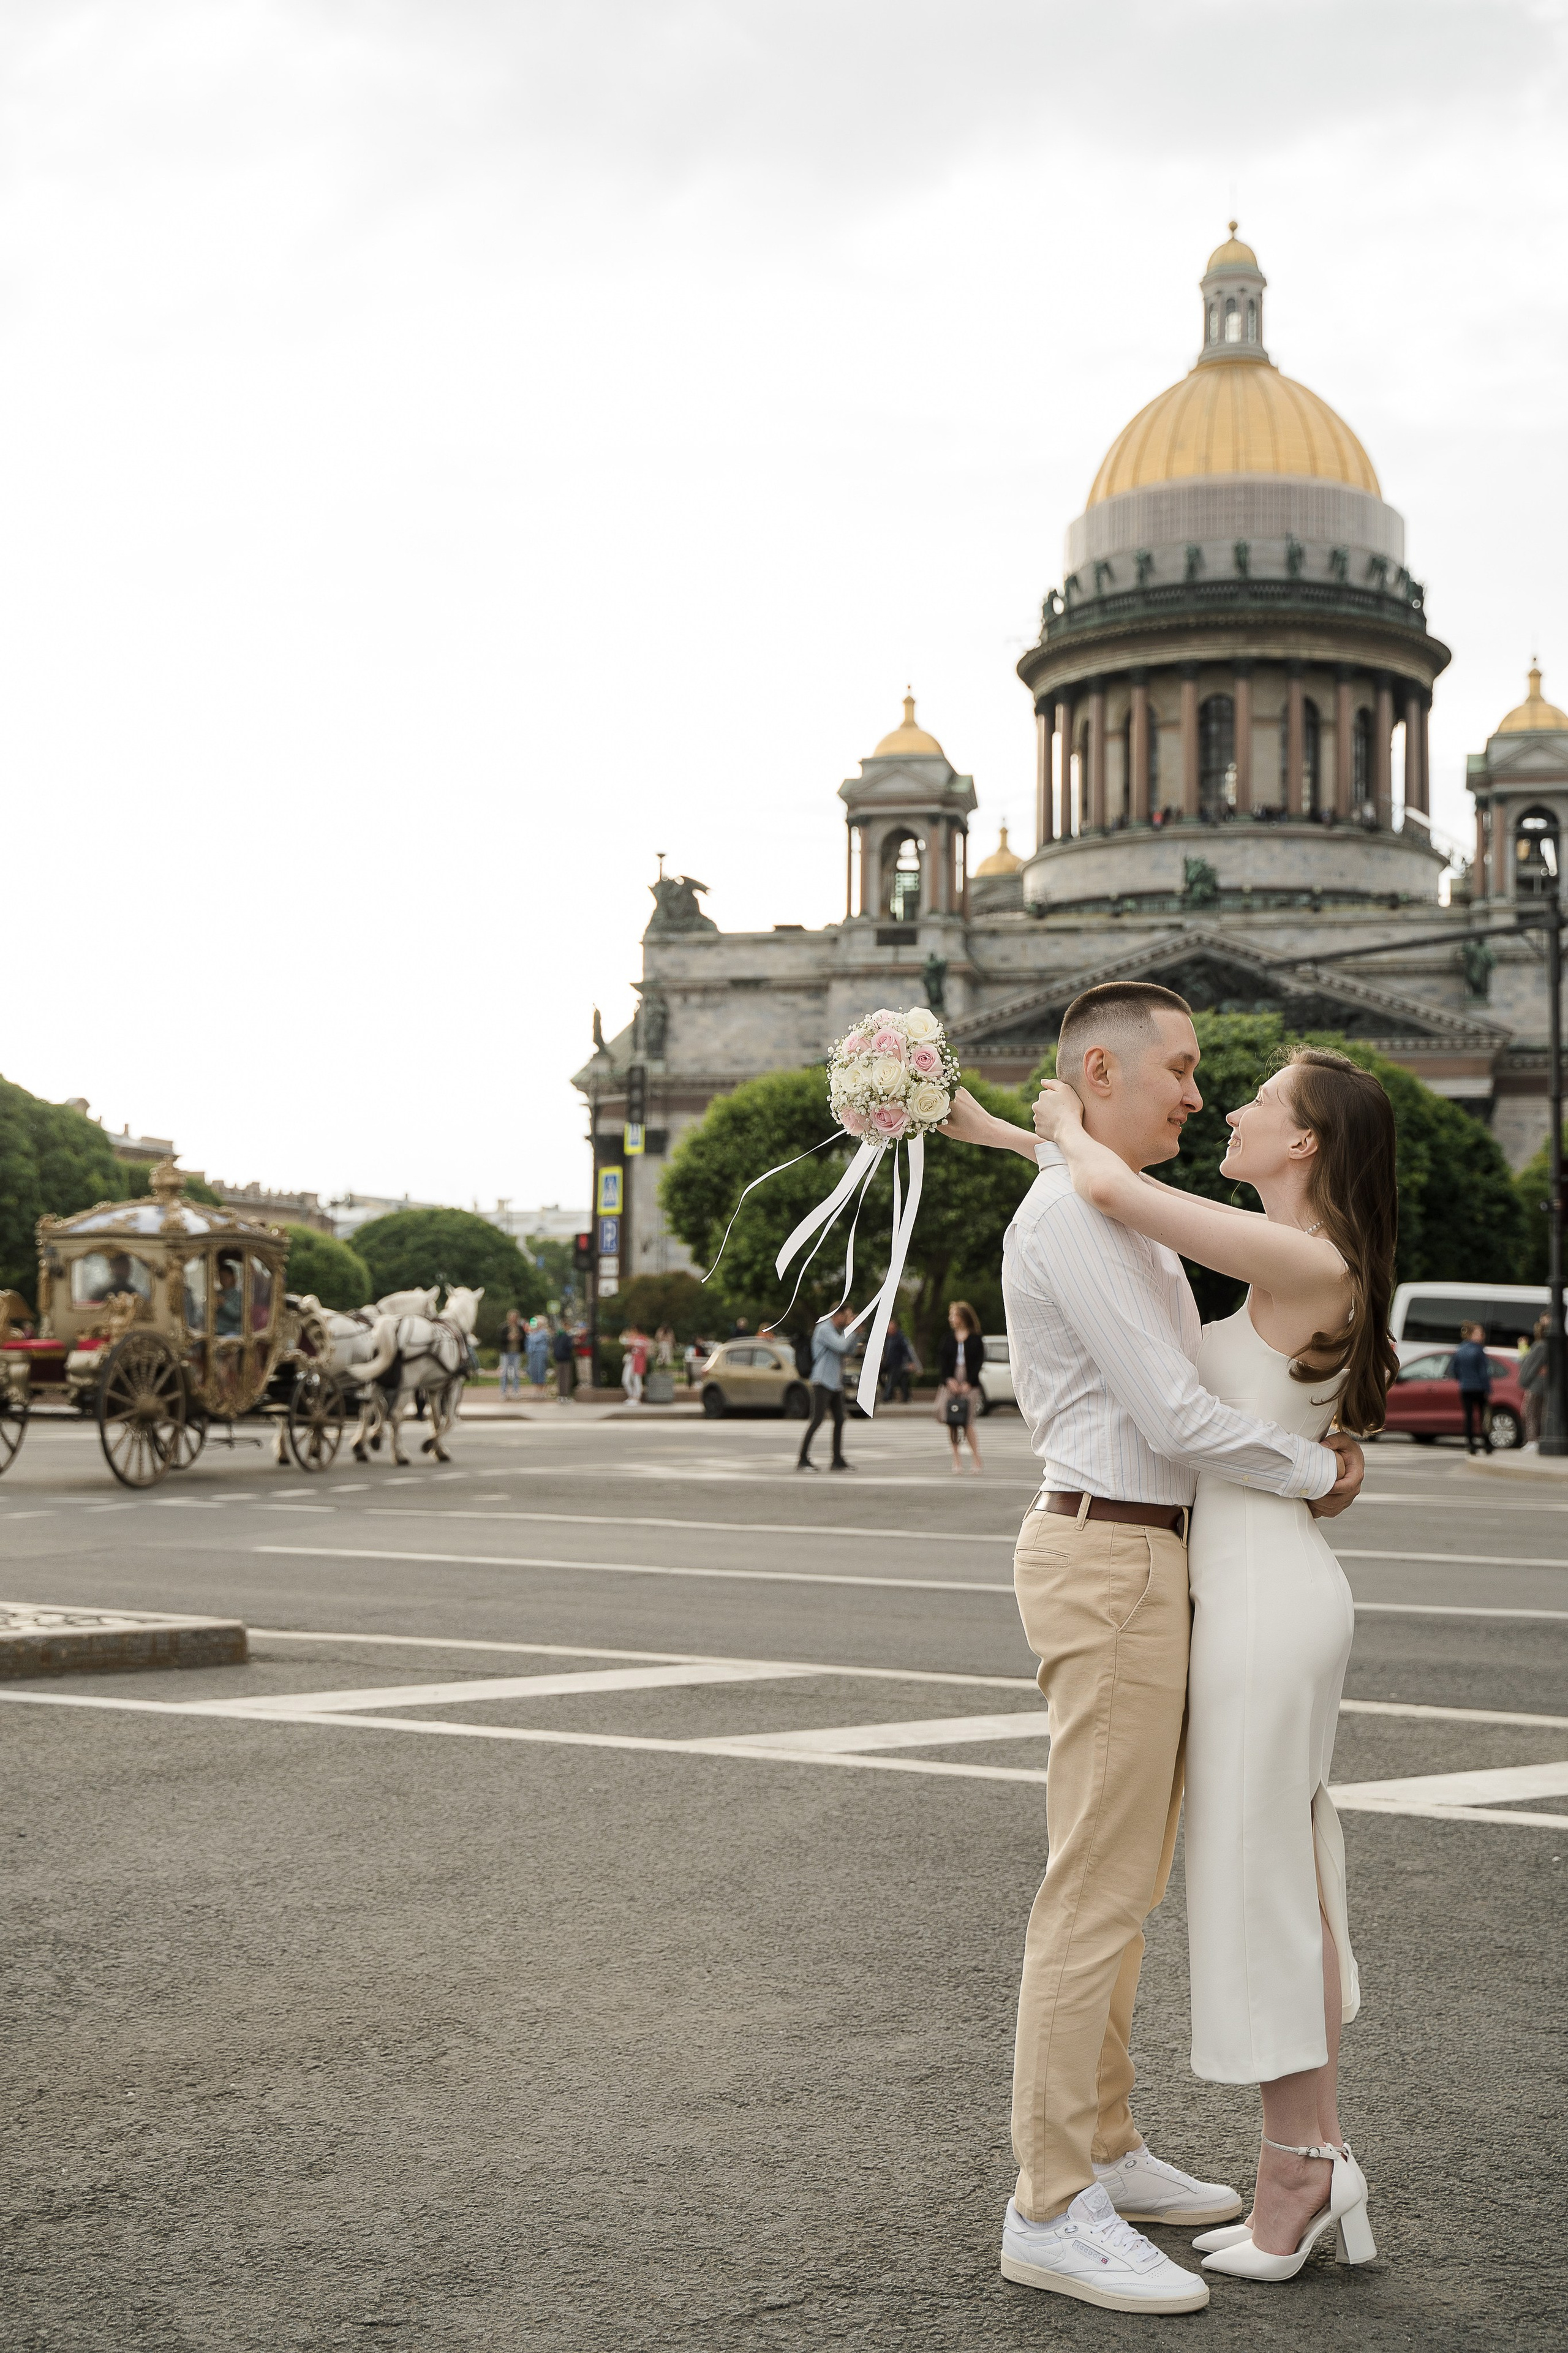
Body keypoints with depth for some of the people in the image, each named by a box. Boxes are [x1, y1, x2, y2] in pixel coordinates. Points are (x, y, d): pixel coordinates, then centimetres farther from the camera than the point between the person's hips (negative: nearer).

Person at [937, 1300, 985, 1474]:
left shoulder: (975, 1339, 1)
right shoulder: (948, 1338, 10)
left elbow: (979, 1362, -2)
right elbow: (942, 1361, 6)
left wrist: (969, 1383, -11)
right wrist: (948, 1380, -8)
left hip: (969, 1386, -3)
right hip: (949, 1384, 3)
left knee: (967, 1424, -10)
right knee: (951, 1424, 0)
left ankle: (977, 1460, 0)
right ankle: (957, 1460, 10)